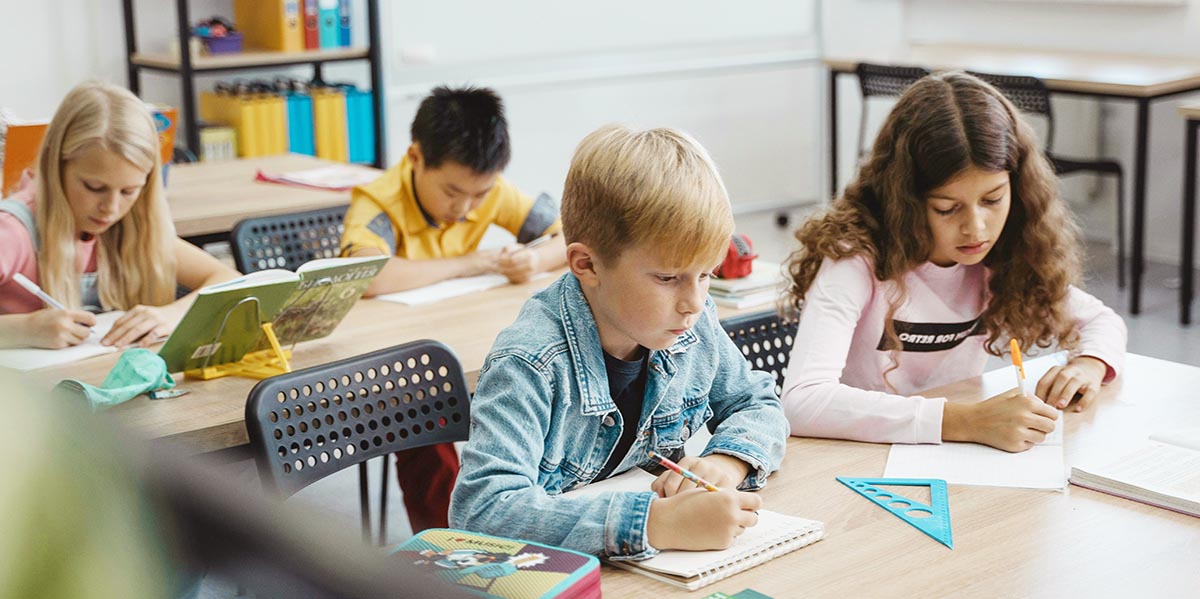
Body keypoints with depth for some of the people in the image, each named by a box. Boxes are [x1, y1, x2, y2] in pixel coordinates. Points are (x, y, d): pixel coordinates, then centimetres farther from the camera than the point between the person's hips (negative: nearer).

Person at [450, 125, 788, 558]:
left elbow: (759, 405, 11)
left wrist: (725, 464, -13)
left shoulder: (695, 327, -4)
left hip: (655, 572, 6)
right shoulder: (529, 366, -25)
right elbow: (481, 509, -36)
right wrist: (657, 523, -40)